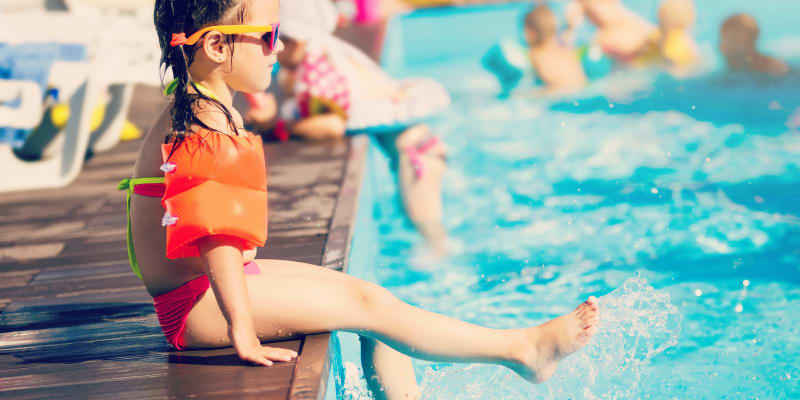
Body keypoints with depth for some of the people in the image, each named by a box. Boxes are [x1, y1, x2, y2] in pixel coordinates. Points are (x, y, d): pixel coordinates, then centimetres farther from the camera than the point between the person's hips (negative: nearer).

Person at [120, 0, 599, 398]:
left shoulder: (212, 108, 11)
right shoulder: (198, 131, -23)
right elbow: (213, 237, -29)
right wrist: (241, 330, -30)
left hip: (222, 279, 10)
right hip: (195, 303, -10)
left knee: (368, 294, 6)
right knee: (367, 305, -13)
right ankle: (522, 349, -7)